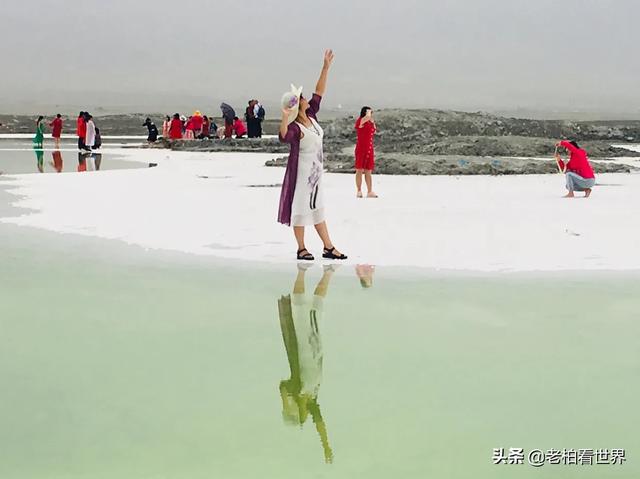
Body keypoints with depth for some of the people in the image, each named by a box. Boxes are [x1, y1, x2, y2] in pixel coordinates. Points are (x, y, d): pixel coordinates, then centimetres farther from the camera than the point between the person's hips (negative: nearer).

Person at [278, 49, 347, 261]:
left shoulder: (311, 116, 3)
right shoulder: (294, 127, -20)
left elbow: (319, 92, 9)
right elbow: (284, 137, -42)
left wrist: (326, 67, 7)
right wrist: (285, 117, -58)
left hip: (316, 170, 9)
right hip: (301, 170, -8)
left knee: (318, 207, 11)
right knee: (300, 207, 0)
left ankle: (329, 248, 15)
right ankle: (301, 248, 9)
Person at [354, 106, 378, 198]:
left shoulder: (369, 122, 15)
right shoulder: (360, 121, -8)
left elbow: (374, 131, 20)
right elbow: (367, 117, -27)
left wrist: (373, 122, 12)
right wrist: (368, 112, -6)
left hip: (369, 149, 7)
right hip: (361, 148, -7)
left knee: (368, 171, 7)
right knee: (360, 170, -2)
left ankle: (370, 192, 6)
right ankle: (359, 191, 3)